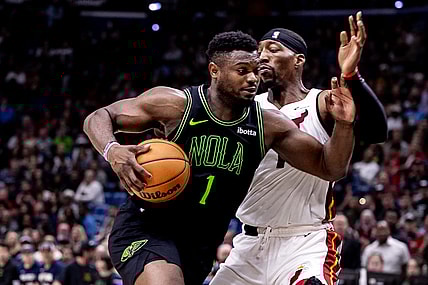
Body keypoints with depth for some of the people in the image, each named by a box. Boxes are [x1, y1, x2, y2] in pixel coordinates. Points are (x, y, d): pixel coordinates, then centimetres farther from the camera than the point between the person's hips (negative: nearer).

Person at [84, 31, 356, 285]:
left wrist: (344, 124, -16)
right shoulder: (176, 104, -12)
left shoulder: (268, 125, -2)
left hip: (199, 245, 6)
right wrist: (112, 151, -26)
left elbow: (331, 168, 2)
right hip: (145, 230, -6)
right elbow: (99, 117, -3)